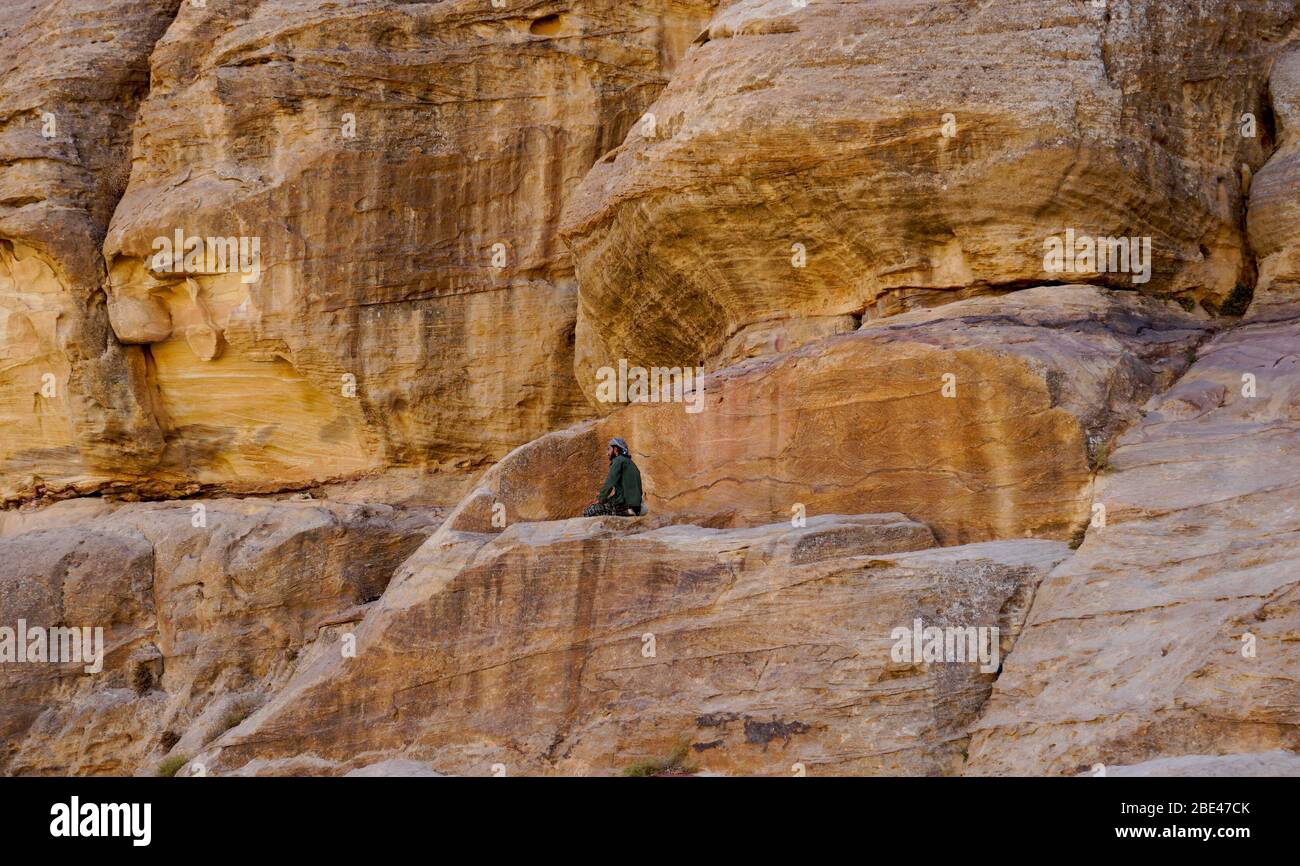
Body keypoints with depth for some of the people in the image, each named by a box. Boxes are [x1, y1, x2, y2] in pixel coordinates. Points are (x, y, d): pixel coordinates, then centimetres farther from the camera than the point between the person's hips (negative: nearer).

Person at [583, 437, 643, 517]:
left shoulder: (619, 460, -6)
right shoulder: (631, 464, 22)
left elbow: (609, 484, -13)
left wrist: (601, 499, -3)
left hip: (623, 506, -9)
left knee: (588, 512, -3)